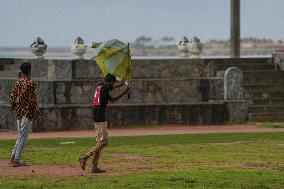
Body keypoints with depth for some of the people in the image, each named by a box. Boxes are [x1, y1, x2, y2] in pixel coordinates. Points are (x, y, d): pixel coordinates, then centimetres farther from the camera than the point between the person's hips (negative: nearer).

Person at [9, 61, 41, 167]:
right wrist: (37, 110, -6)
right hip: (27, 112, -7)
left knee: (21, 135, 17)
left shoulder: (17, 83, 9)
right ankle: (16, 160, -6)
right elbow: (32, 100, -17)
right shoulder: (30, 83, -11)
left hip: (18, 112, 7)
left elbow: (12, 99, 8)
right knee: (23, 137, -4)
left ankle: (13, 158, 16)